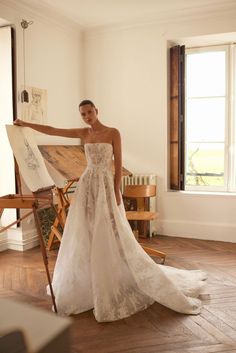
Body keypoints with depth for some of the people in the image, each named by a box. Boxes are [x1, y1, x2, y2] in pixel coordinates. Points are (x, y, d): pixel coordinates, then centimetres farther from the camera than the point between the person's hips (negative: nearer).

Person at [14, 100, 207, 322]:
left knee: (111, 237, -5)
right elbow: (52, 131, 12)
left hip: (106, 185, -5)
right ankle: (86, 284, 26)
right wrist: (26, 124, 11)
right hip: (87, 185, 5)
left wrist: (116, 193, -12)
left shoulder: (113, 133, -4)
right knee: (84, 235, 8)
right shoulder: (83, 133, 10)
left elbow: (118, 165, -6)